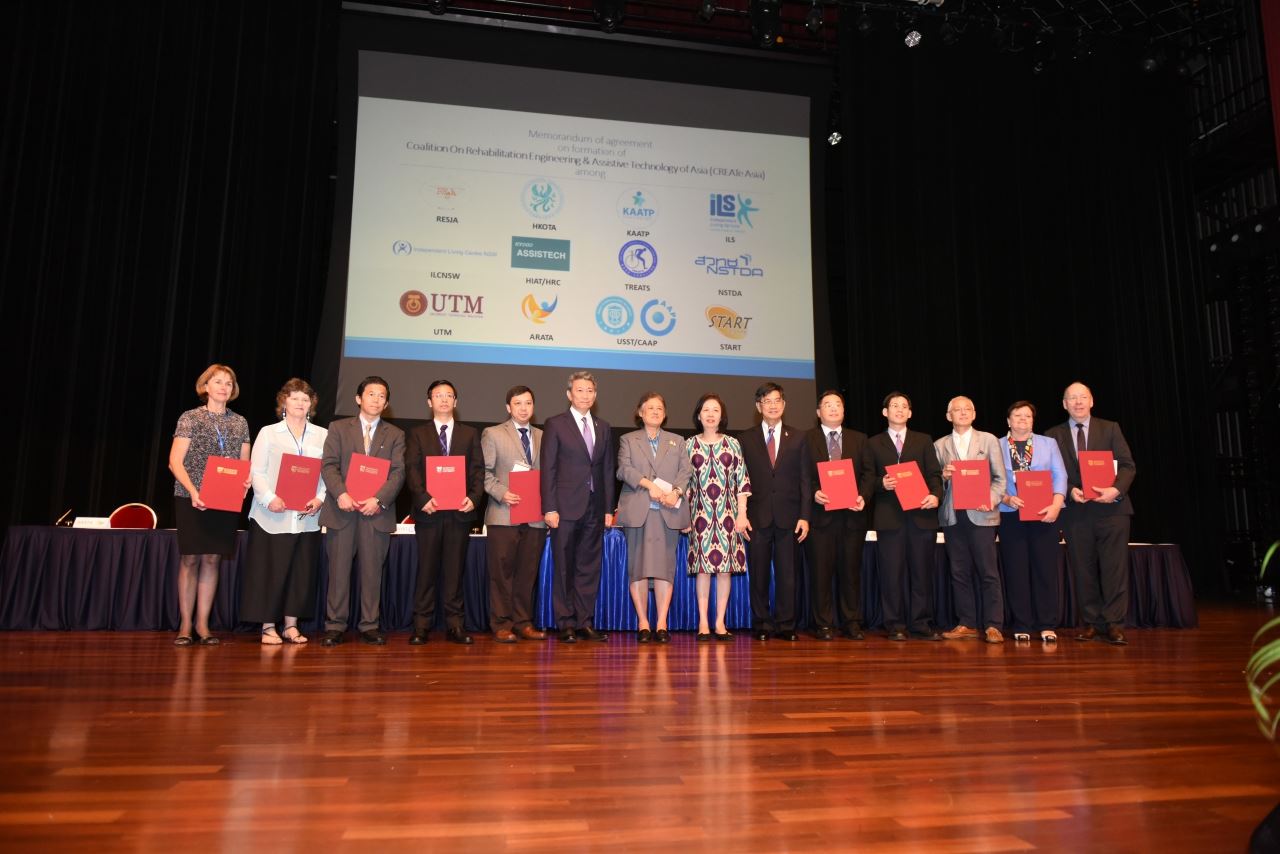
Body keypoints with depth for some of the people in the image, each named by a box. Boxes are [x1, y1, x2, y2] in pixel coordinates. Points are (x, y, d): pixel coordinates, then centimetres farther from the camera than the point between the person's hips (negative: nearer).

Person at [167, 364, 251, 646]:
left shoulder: (240, 423, 11)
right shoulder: (190, 418, 0)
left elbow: (245, 464, 13)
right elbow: (175, 462, -5)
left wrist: (244, 482, -8)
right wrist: (193, 491, -18)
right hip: (191, 499, -3)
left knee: (212, 559, 5)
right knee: (190, 559, 1)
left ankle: (203, 624, 13)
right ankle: (185, 625, 10)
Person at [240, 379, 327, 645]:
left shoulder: (322, 435, 10)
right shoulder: (268, 433, 6)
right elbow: (257, 471, -1)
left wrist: (320, 499, -11)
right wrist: (269, 498, -16)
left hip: (307, 517, 2)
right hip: (272, 515, -2)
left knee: (302, 571, 5)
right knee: (270, 570, 0)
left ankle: (291, 625, 16)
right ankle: (268, 627, 11)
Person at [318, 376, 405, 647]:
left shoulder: (395, 434, 12)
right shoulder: (339, 428, 11)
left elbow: (397, 472, 2)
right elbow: (329, 465, 1)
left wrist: (379, 499, -13)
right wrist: (340, 494, -16)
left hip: (377, 512, 1)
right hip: (342, 510, 0)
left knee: (372, 571, 4)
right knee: (338, 570, 2)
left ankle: (369, 625, 12)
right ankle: (335, 626, 10)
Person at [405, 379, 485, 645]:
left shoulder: (470, 434, 14)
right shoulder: (417, 434, 10)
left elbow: (478, 470, 7)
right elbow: (411, 470, 0)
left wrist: (474, 498, -9)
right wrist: (423, 498, -15)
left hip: (460, 511, 1)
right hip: (429, 511, -1)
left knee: (455, 569, 4)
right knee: (426, 569, 2)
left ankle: (454, 625, 9)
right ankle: (421, 626, 8)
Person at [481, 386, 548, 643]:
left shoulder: (542, 436, 15)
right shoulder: (493, 434, 5)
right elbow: (485, 472, -1)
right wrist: (502, 493, -15)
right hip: (504, 515, -3)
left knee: (528, 573, 7)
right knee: (502, 572, 0)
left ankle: (523, 623, 16)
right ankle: (501, 625, 8)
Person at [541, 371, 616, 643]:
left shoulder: (603, 428, 14)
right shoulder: (555, 425, 1)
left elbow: (608, 470, 14)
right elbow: (548, 469, -3)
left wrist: (609, 508, 8)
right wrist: (549, 508, -10)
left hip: (595, 508, 4)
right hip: (566, 507, -4)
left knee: (590, 568, 7)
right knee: (563, 568, 2)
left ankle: (585, 623, 15)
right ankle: (565, 625, 10)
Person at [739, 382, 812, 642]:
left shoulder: (797, 438, 9)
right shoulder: (746, 439, 7)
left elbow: (806, 479, 6)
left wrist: (804, 516, -2)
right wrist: (741, 515, -5)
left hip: (788, 517, 1)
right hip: (757, 517, 0)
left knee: (787, 574, 2)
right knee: (759, 574, 3)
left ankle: (785, 625, 11)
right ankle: (762, 625, 13)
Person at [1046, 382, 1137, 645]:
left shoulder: (1110, 428, 8)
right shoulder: (1054, 434, 10)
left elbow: (1128, 465, 2)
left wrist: (1116, 490, -15)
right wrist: (1070, 491, -12)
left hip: (1111, 508, -1)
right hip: (1075, 511, 1)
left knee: (1114, 568, -3)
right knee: (1083, 570, 5)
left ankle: (1114, 624, 3)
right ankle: (1092, 623, 13)